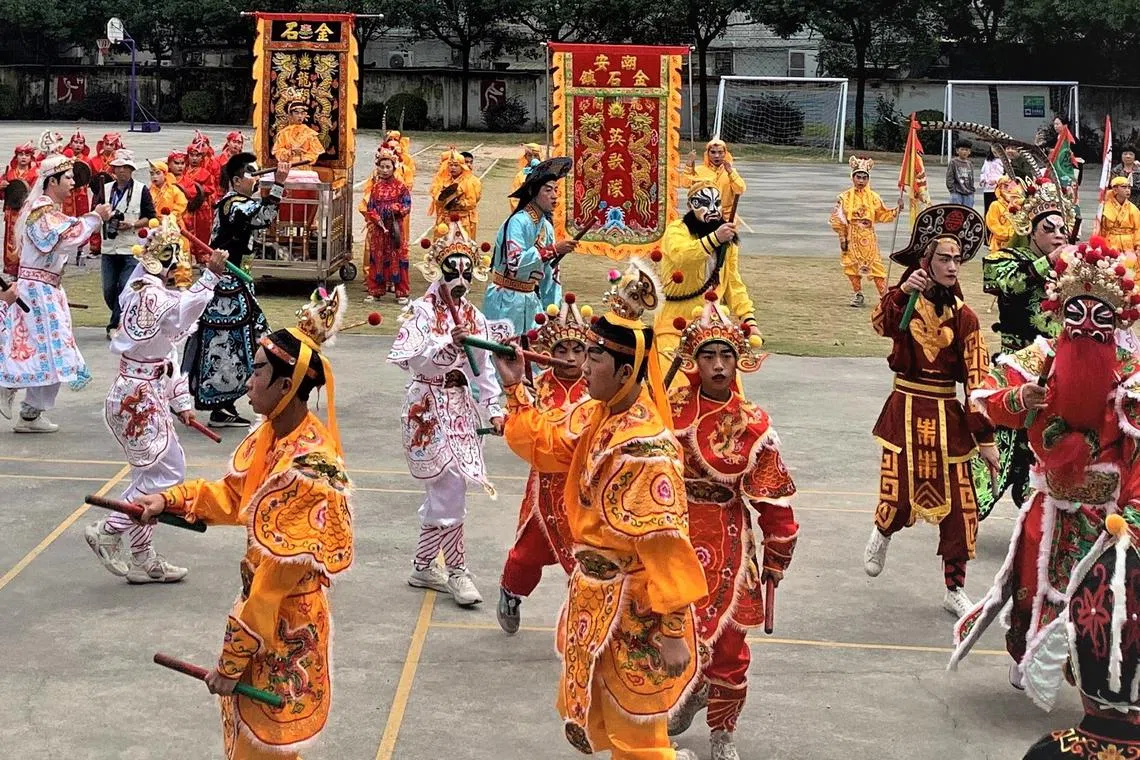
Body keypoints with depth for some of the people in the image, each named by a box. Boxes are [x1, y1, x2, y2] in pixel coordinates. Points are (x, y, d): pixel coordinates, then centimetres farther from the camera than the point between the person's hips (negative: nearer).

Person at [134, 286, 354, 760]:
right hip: (263, 605, 8)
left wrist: (231, 660, -20)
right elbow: (234, 495, 18)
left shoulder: (306, 471, -29)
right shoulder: (270, 437, -1)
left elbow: (277, 577, -25)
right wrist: (170, 500, 3)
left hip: (283, 629, -8)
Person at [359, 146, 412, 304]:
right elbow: (369, 207, 1)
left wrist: (393, 208, -19)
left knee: (397, 258, -2)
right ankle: (374, 290, 13)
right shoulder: (375, 187, 6)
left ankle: (401, 293, 2)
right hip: (377, 227, 2)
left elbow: (406, 207, -3)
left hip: (395, 227, -2)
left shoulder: (400, 187, 0)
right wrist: (378, 220, -13)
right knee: (376, 258, 6)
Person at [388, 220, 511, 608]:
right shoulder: (422, 311, -9)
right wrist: (448, 341, -28)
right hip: (430, 408, -6)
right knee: (451, 485, -10)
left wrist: (494, 410, 4)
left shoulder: (473, 317, 8)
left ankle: (423, 566, 22)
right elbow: (410, 359, -22)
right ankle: (456, 568, 3)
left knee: (441, 490, 11)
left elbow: (483, 370, 11)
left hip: (461, 407, 6)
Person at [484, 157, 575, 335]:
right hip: (506, 302, -8)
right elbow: (515, 262, -30)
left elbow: (550, 274, 13)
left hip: (532, 300, 8)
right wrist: (553, 250, -28)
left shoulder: (547, 226, 8)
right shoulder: (518, 222, -16)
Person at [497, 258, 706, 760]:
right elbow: (544, 446, 14)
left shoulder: (646, 447, -28)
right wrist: (516, 388, 3)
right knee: (593, 718, 24)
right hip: (596, 597, 10)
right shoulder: (597, 417, 0)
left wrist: (674, 630, -26)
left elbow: (665, 544, -28)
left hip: (632, 611, -9)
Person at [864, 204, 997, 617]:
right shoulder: (904, 303, -2)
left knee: (958, 506, 2)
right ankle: (882, 535, 31)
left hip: (947, 416, 2)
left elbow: (977, 378, 1)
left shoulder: (963, 317, 1)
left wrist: (986, 437, -2)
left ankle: (955, 590, 17)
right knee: (901, 498, -7)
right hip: (906, 412, -2)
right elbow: (880, 324, -26)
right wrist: (902, 293, -42)